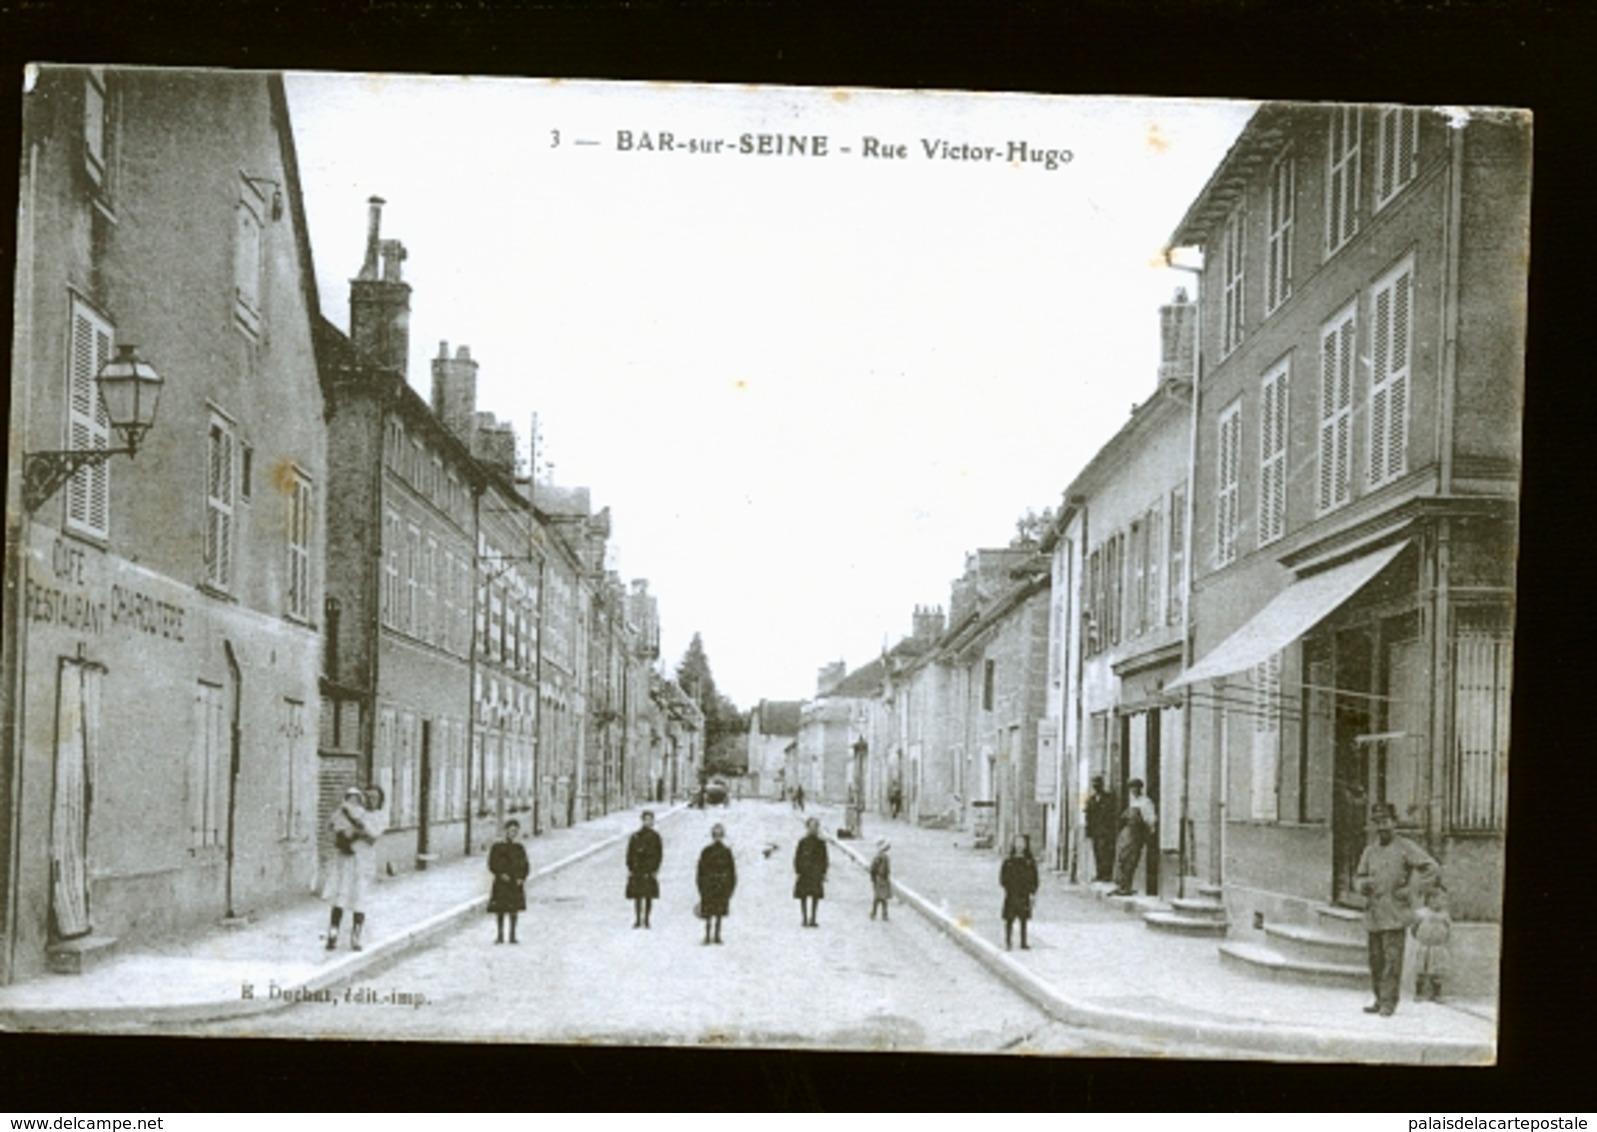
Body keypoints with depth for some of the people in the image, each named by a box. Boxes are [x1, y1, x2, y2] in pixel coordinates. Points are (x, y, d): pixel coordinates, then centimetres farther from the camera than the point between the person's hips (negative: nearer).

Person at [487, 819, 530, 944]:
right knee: (499, 909, -2)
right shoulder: (497, 847, 0)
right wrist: (501, 874, -16)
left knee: (514, 910, 2)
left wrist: (522, 878, -5)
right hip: (501, 883, -2)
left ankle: (513, 935, 8)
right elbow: (492, 864, -2)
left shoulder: (519, 848, 8)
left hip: (516, 883, 2)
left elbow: (526, 866, 10)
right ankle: (500, 935, 6)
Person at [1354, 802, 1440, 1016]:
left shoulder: (1406, 848, -3)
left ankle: (1388, 1002, -5)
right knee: (1375, 959, 7)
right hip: (1373, 914, 5)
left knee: (1392, 958, -9)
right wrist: (1362, 885, -1)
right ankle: (1379, 1000, 17)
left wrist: (1410, 890, -11)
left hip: (1395, 915, -5)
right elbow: (1358, 876, 23)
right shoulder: (1370, 851, 13)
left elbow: (1434, 870, -6)